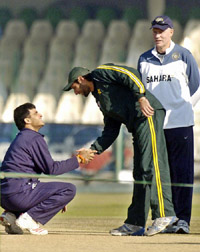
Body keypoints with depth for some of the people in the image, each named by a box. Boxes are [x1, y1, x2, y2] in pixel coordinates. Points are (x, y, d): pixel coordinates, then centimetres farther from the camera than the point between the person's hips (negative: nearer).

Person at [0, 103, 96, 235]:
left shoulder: (20, 139, 25)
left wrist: (56, 199, 26)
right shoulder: (35, 138, -6)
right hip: (19, 193, -9)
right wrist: (79, 159, -2)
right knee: (69, 189, -6)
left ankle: (11, 215, 11)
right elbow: (51, 169, -10)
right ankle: (29, 217, -11)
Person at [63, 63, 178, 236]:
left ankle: (164, 214, -25)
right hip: (137, 125, 10)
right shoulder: (100, 99, 30)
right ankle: (135, 224, 6)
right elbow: (111, 131, 26)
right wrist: (92, 151, 18)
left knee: (153, 166, -17)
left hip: (148, 114, -10)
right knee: (140, 173, 7)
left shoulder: (101, 73, 7)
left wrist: (141, 97, -23)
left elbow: (130, 74, -9)